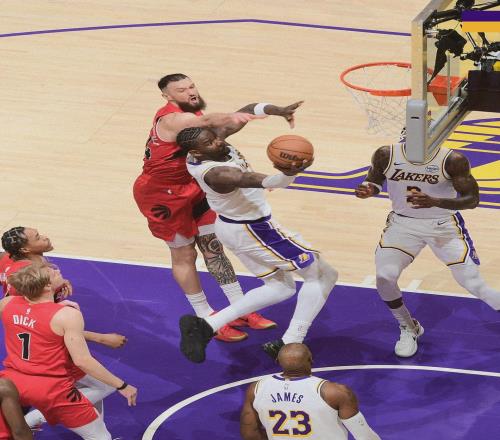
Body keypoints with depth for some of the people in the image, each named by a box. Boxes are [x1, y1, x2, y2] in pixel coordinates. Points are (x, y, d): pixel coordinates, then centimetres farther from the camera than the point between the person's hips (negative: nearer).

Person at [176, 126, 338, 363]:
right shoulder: (218, 174, -36)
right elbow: (264, 182, -54)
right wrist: (288, 174, -72)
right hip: (254, 231, -10)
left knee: (280, 287, 22)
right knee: (323, 275, 0)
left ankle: (204, 326, 10)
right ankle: (290, 345, -5)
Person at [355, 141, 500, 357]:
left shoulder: (452, 160, -22)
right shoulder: (386, 155, -14)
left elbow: (472, 199, -22)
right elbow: (375, 181, 5)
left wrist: (434, 202, -39)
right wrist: (367, 190, -21)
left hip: (444, 225, -2)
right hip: (403, 223, 2)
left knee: (473, 284, -7)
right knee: (384, 278, -14)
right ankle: (409, 329, 12)